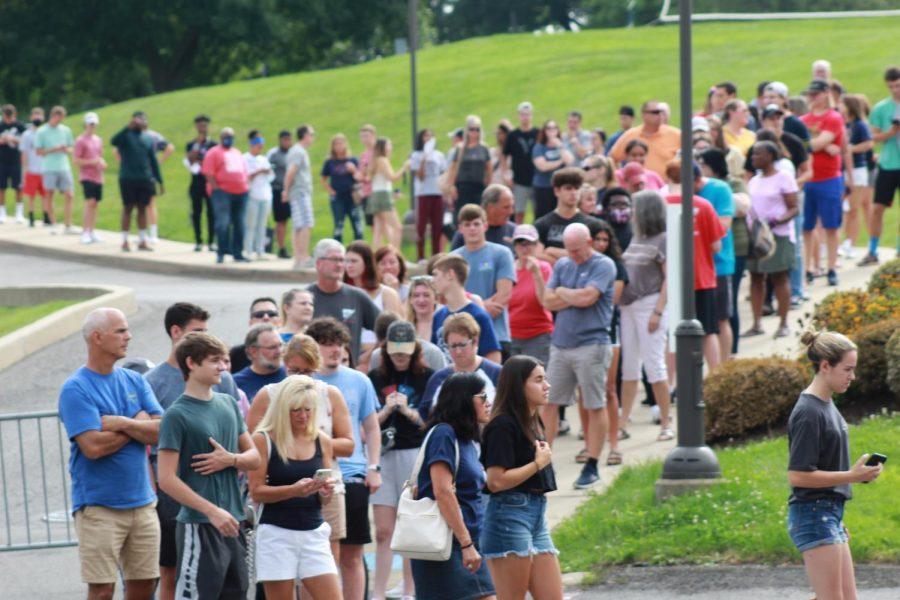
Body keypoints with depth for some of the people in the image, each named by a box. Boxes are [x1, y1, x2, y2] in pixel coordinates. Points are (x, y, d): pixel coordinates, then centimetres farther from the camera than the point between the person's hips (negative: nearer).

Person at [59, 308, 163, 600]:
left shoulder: (135, 381, 10)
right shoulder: (76, 389, -9)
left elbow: (162, 431, 0)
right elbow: (93, 446, -19)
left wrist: (122, 423, -16)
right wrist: (139, 423, -6)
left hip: (142, 501, 6)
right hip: (99, 506, -6)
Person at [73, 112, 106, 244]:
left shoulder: (98, 140, 15)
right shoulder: (81, 141, -6)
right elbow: (75, 160, -11)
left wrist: (102, 163, 4)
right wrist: (92, 162, -18)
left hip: (98, 177, 7)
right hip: (87, 176, -7)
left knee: (95, 203, 8)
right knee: (90, 202, -16)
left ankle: (92, 231, 14)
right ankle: (85, 232, -14)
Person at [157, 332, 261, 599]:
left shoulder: (228, 404, 11)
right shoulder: (178, 414, -10)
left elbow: (254, 457, 17)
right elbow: (167, 479, -15)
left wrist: (230, 460, -6)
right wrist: (212, 512, -20)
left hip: (232, 523, 7)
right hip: (198, 525, -7)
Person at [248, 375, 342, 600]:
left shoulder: (321, 441, 8)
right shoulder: (263, 440, -4)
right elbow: (256, 492, -10)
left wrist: (325, 492, -8)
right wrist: (294, 490, -23)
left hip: (314, 532, 4)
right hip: (276, 532, -4)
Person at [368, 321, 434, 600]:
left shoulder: (427, 377, 2)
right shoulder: (375, 378, 8)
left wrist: (408, 410, -16)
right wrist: (386, 411, -11)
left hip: (417, 454, -2)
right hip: (383, 456, 2)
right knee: (384, 531, 0)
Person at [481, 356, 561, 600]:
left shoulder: (531, 423, 16)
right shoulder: (503, 426, -13)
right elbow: (496, 481, -19)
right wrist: (538, 463, -12)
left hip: (536, 516, 9)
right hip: (508, 518, -9)